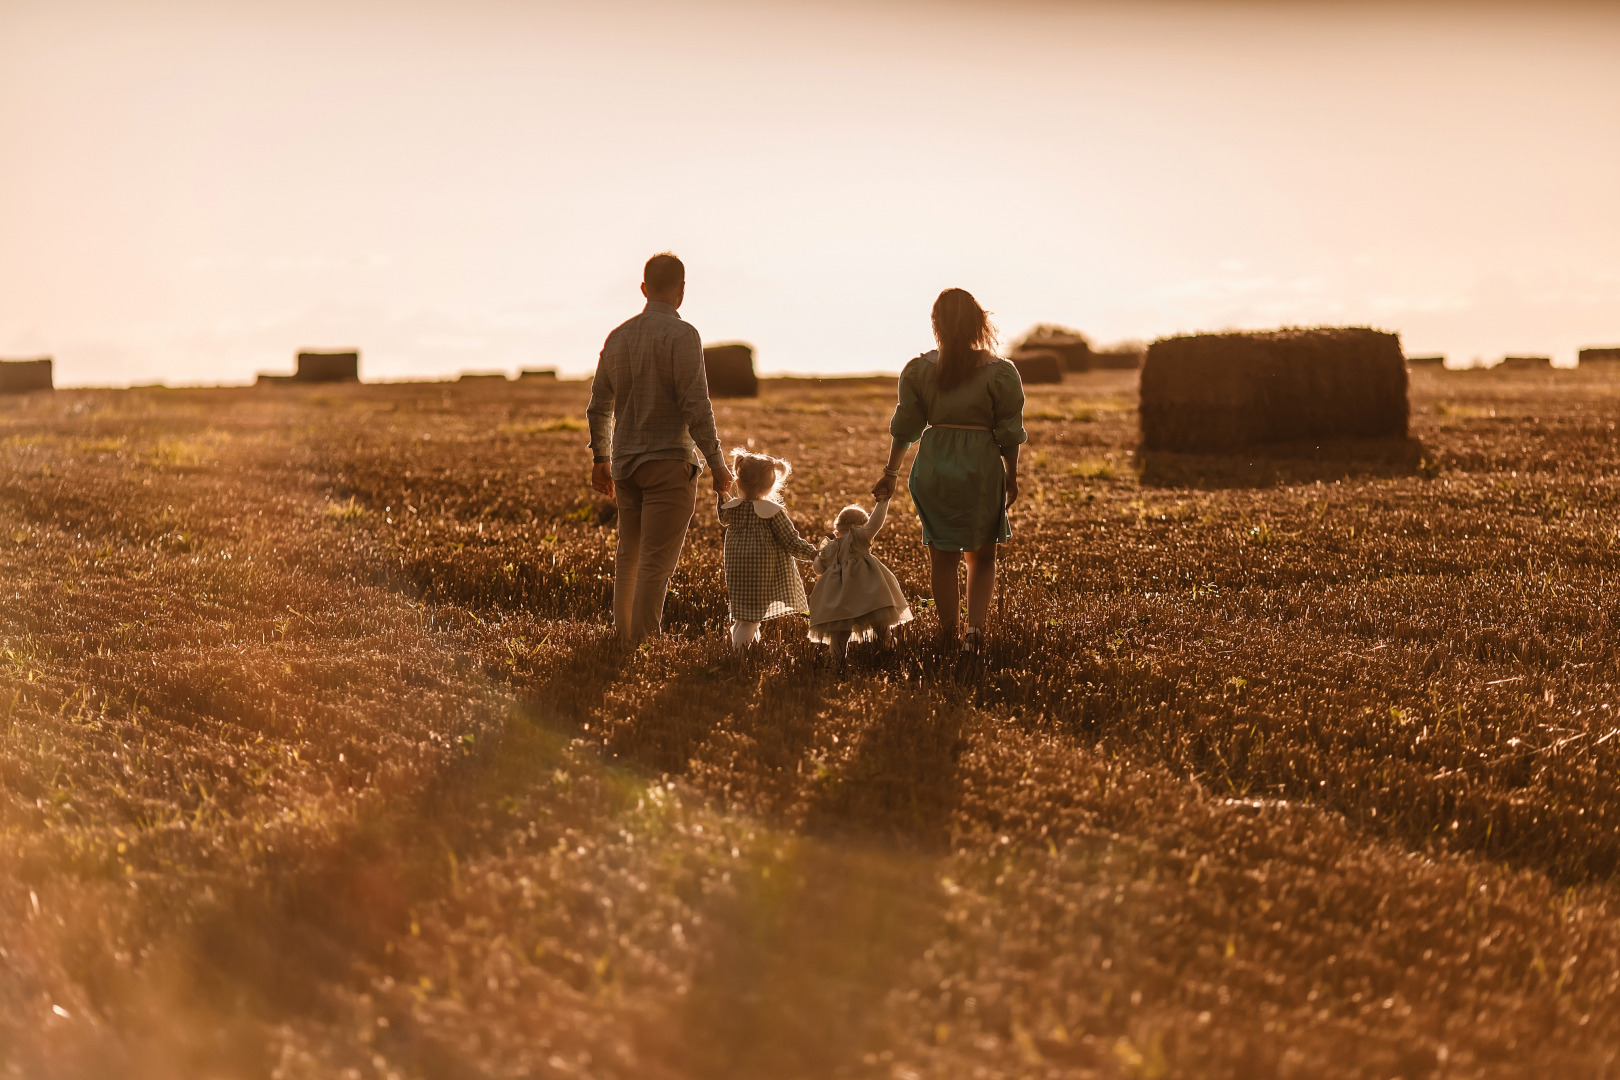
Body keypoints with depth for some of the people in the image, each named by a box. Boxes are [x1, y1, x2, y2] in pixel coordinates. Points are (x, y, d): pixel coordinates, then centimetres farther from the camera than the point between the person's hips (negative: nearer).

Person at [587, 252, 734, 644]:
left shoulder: (618, 336, 10)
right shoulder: (681, 334, -11)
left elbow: (599, 405, 17)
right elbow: (696, 405, -17)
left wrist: (601, 458, 28)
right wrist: (717, 463, -11)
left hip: (626, 464, 7)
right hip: (669, 464, -7)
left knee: (628, 555, 16)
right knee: (656, 561, -7)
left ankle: (623, 641, 21)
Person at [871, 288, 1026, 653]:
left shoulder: (919, 370, -1)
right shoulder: (999, 372, -6)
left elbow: (905, 427, 4)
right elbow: (1009, 434, -2)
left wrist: (891, 472, 14)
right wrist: (1012, 477, 11)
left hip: (933, 465, 1)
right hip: (981, 468, -1)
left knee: (943, 558, 11)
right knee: (982, 557, 12)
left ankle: (948, 637, 14)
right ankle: (975, 626, -6)